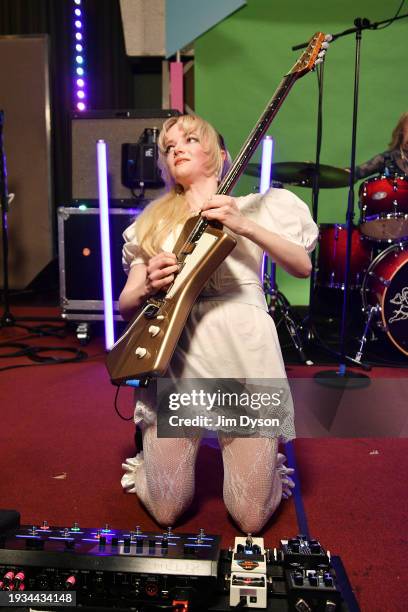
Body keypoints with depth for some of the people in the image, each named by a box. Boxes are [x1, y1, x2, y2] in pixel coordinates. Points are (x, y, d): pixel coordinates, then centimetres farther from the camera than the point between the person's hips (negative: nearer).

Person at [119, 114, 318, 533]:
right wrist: (148, 287, -11)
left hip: (244, 356, -1)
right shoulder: (154, 220, 15)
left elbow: (303, 267, -4)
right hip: (174, 360, 2)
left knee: (251, 519, 2)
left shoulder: (259, 206, 11)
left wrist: (243, 224, -15)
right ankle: (151, 455, 35)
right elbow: (126, 305, 11)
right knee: (166, 512, 4)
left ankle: (266, 460, 33)